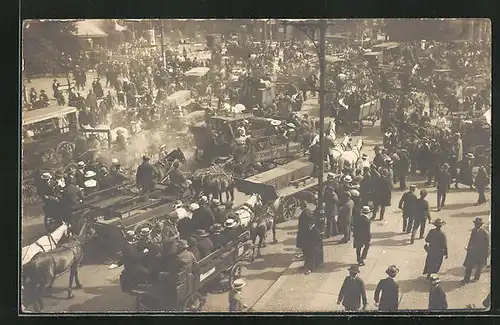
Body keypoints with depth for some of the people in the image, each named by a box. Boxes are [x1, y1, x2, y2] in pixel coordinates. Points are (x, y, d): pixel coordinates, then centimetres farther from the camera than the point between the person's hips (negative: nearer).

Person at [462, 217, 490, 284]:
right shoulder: (473, 230, 3)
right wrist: (468, 248, 15)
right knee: (469, 265, 0)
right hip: (472, 251, 4)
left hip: (480, 252, -4)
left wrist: (486, 254, -9)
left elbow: (487, 244, -10)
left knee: (478, 266, 12)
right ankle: (466, 279, 4)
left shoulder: (485, 233, -14)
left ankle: (476, 277, 33)